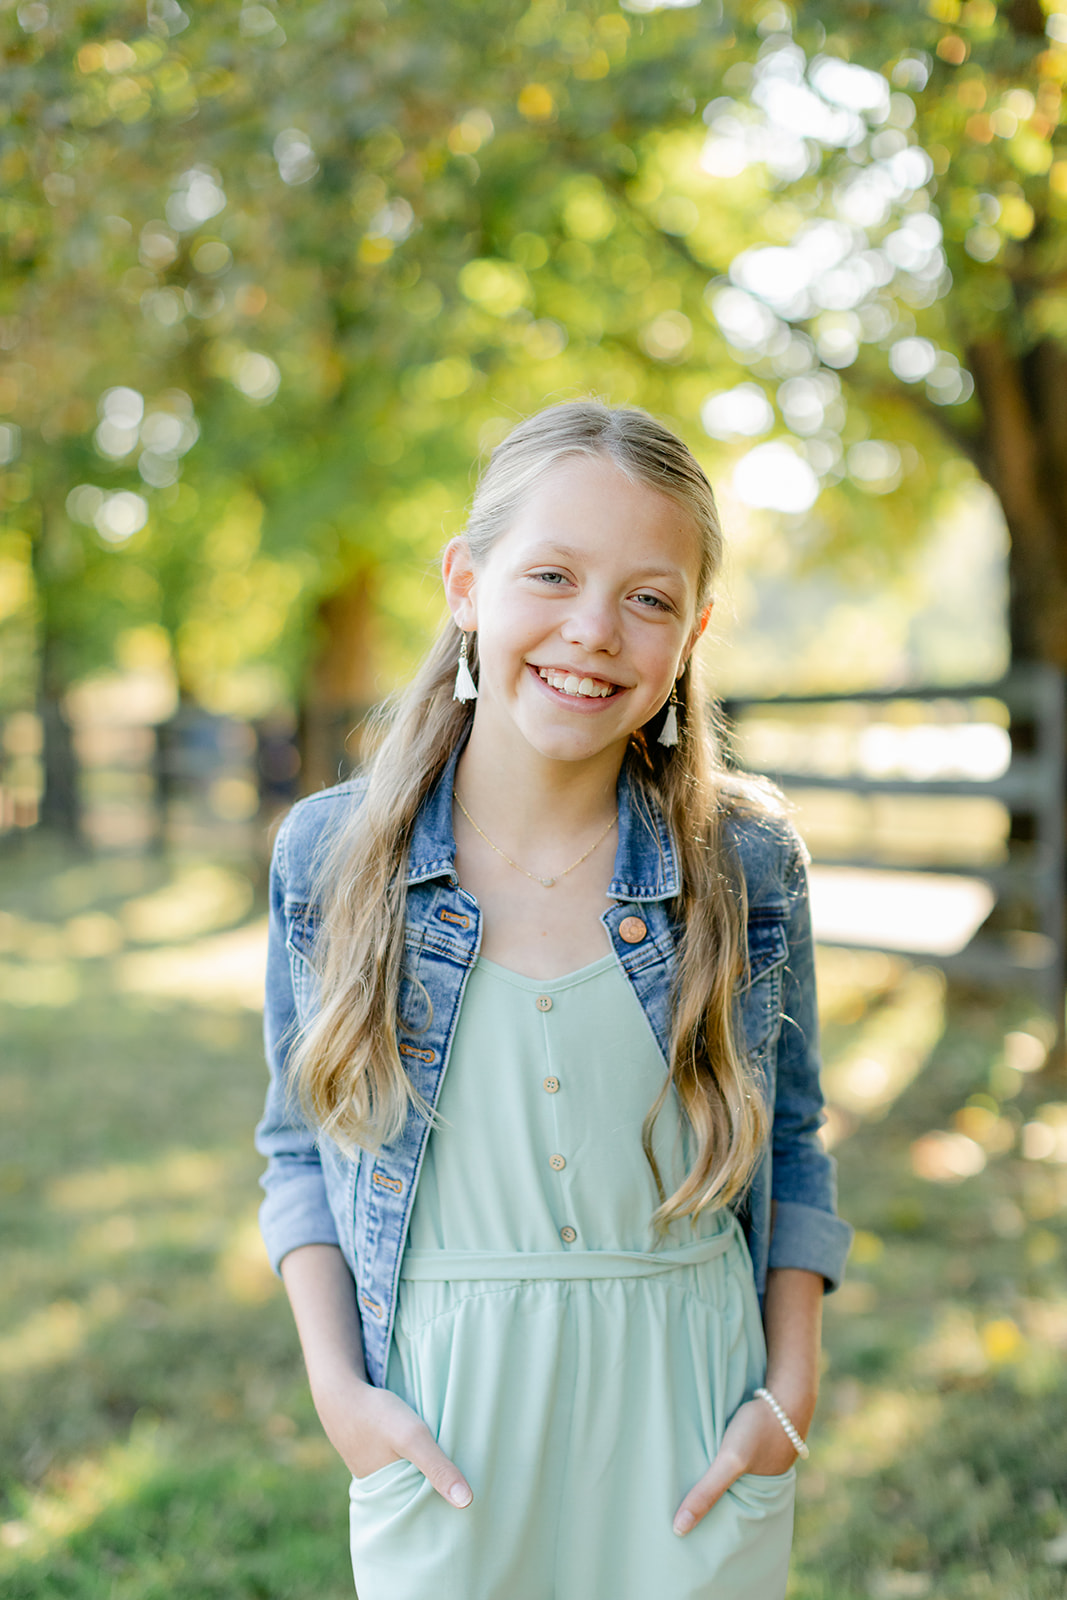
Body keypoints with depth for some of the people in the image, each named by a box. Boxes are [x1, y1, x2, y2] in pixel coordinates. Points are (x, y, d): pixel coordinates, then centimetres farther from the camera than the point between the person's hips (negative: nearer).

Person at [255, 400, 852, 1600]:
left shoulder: (749, 864, -6)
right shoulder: (327, 856, -6)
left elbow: (791, 1150, 5)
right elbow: (301, 1146, 4)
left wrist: (791, 1391, -3)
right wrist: (338, 1386, -6)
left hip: (687, 1420, 1)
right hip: (443, 1424, 0)